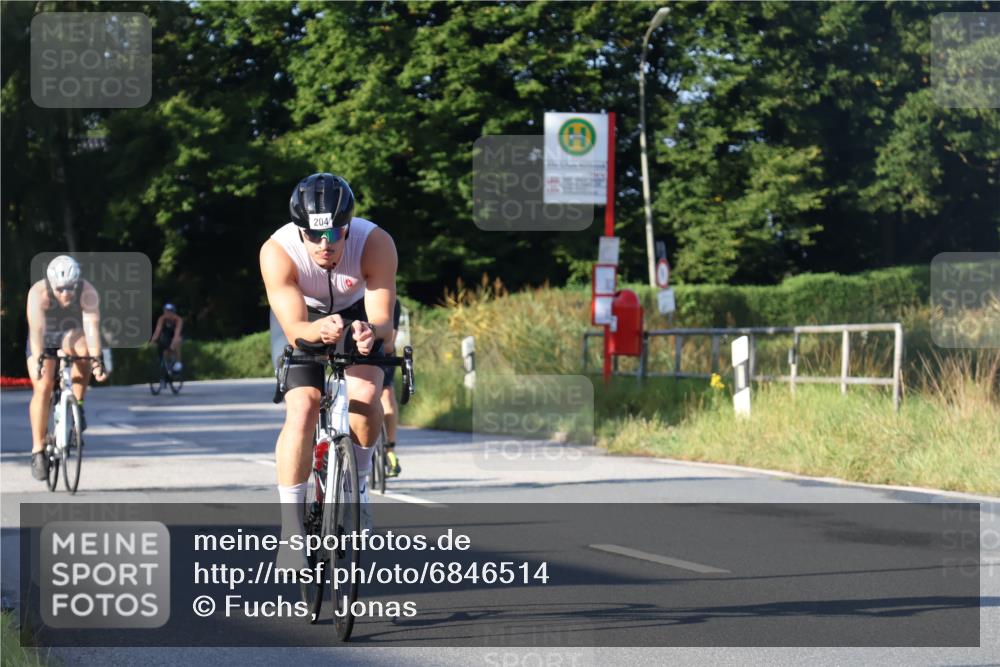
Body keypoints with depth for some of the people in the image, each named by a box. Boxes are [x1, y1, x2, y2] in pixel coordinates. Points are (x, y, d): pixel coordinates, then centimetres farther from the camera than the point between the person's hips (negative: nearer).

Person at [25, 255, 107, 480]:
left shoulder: (88, 293, -28)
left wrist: (97, 360, -49)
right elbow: (36, 329, -41)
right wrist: (39, 361, -53)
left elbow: (92, 326, -37)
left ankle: (77, 406, -17)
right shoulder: (38, 293, -31)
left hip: (72, 335, 1)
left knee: (79, 348, -34)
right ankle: (38, 451, -9)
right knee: (43, 388, -17)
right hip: (44, 342, -1)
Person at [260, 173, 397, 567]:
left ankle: (358, 486, 1)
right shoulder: (277, 252, -34)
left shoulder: (375, 243, -33)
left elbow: (383, 318, -35)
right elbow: (295, 329, -37)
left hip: (357, 314, 1)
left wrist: (370, 331, -58)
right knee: (301, 410, -21)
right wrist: (320, 330, -59)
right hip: (303, 319, -1)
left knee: (364, 394, -25)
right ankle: (291, 526, -13)